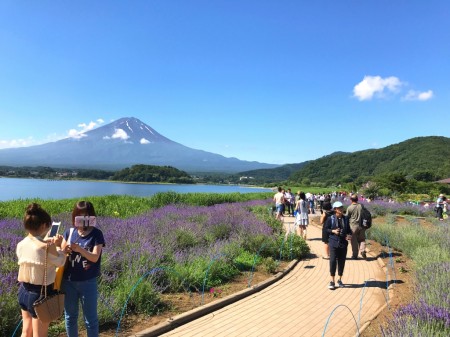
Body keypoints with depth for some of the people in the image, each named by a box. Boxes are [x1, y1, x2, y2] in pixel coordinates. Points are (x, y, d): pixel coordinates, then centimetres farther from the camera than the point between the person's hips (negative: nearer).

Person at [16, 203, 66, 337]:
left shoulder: (21, 245, -4)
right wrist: (58, 246, 7)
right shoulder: (47, 248, -24)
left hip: (23, 291, 7)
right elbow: (60, 262, -6)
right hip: (40, 293, -7)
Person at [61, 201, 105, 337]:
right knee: (70, 316, 18)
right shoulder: (69, 232, 1)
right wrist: (64, 251, -20)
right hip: (69, 281, 3)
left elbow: (95, 257, -17)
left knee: (90, 318, 9)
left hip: (88, 282, -3)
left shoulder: (96, 234, -9)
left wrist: (79, 249, -32)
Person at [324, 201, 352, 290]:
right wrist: (333, 231, -15)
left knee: (342, 261, 10)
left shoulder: (346, 219, 7)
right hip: (334, 243, -3)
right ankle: (332, 281, 6)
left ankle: (340, 280, 26)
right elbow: (326, 229, 2)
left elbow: (348, 229, 15)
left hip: (343, 243, 4)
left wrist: (349, 235, -5)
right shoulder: (330, 218, -3)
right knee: (333, 261, -6)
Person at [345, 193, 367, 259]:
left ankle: (354, 255, 14)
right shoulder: (361, 206, -2)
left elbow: (347, 217, -5)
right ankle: (362, 250, -6)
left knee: (354, 241, 7)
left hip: (353, 226, -3)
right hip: (361, 225, 3)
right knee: (362, 239, 15)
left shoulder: (349, 208, -12)